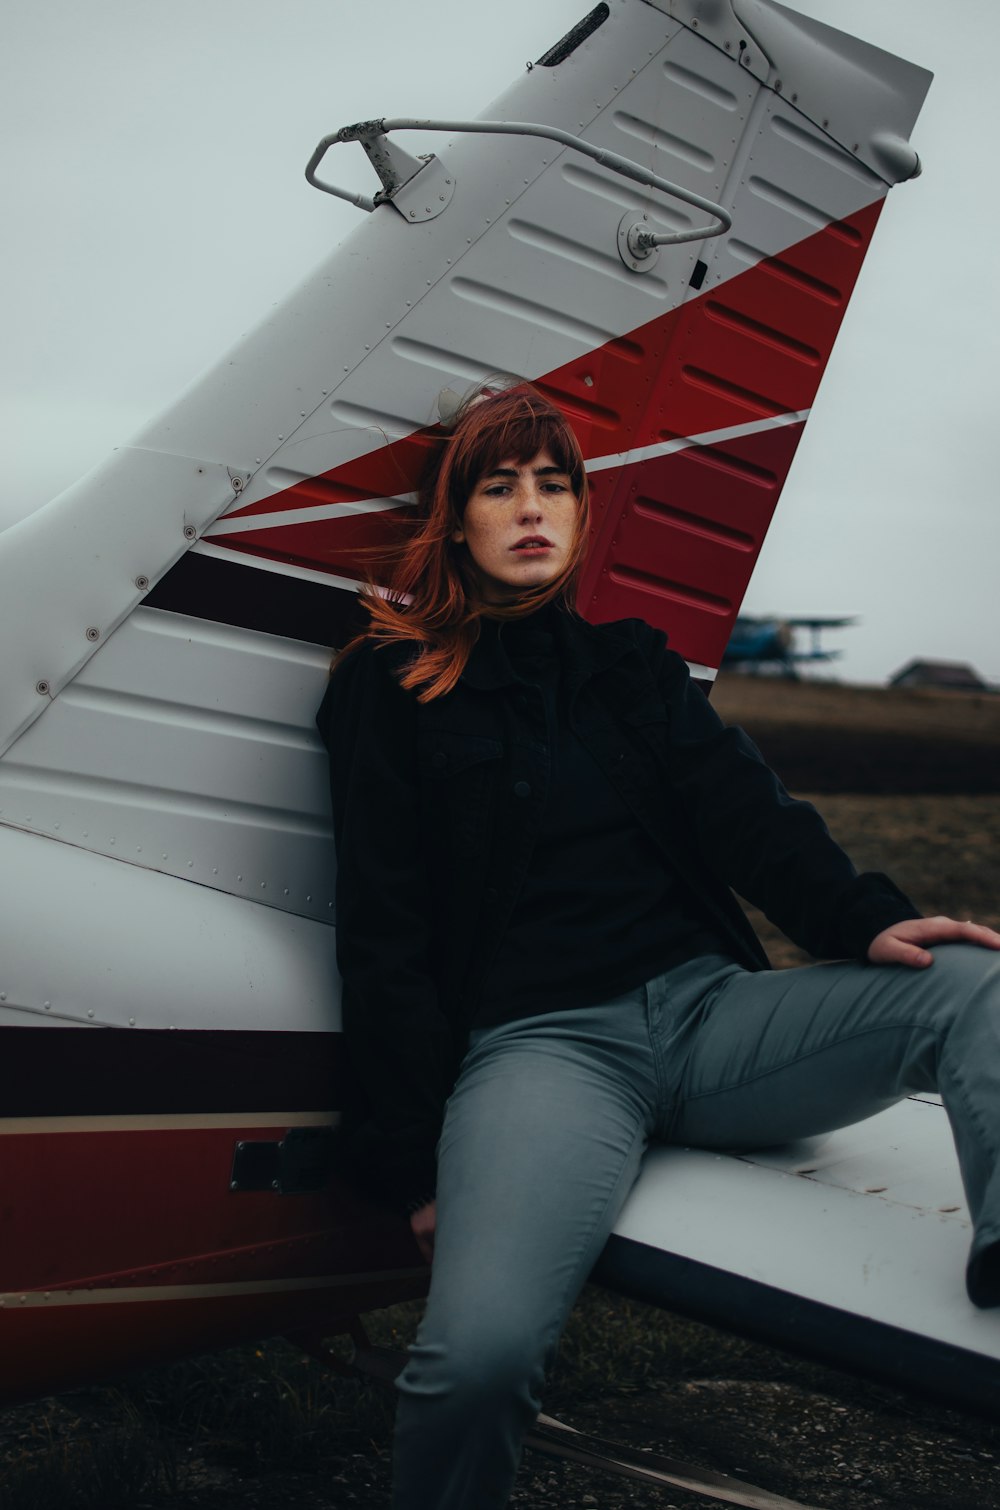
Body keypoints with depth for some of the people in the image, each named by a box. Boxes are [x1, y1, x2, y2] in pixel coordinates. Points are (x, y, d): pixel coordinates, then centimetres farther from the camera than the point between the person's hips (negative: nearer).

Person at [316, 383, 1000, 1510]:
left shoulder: (633, 663, 22)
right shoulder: (393, 689, 9)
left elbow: (746, 812, 7)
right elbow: (384, 939, 4)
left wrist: (862, 919, -15)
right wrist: (414, 1164, -3)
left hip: (705, 1006, 5)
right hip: (539, 1038, -4)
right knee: (481, 1350, -32)